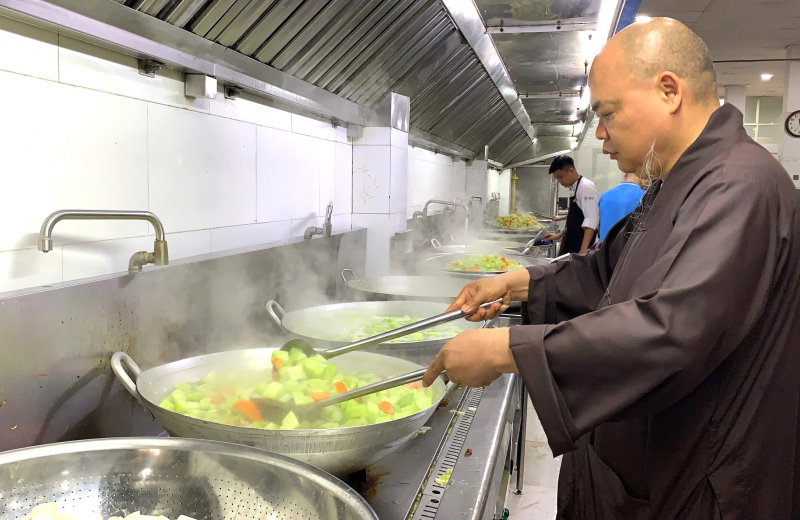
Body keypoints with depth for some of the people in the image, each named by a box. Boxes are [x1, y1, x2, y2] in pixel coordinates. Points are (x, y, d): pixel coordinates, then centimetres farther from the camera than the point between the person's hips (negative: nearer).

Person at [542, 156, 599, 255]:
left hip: (580, 246, -9)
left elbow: (591, 221, -23)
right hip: (570, 245, 9)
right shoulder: (574, 188, 14)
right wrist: (560, 235, 21)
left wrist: (583, 252, -30)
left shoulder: (586, 187, -15)